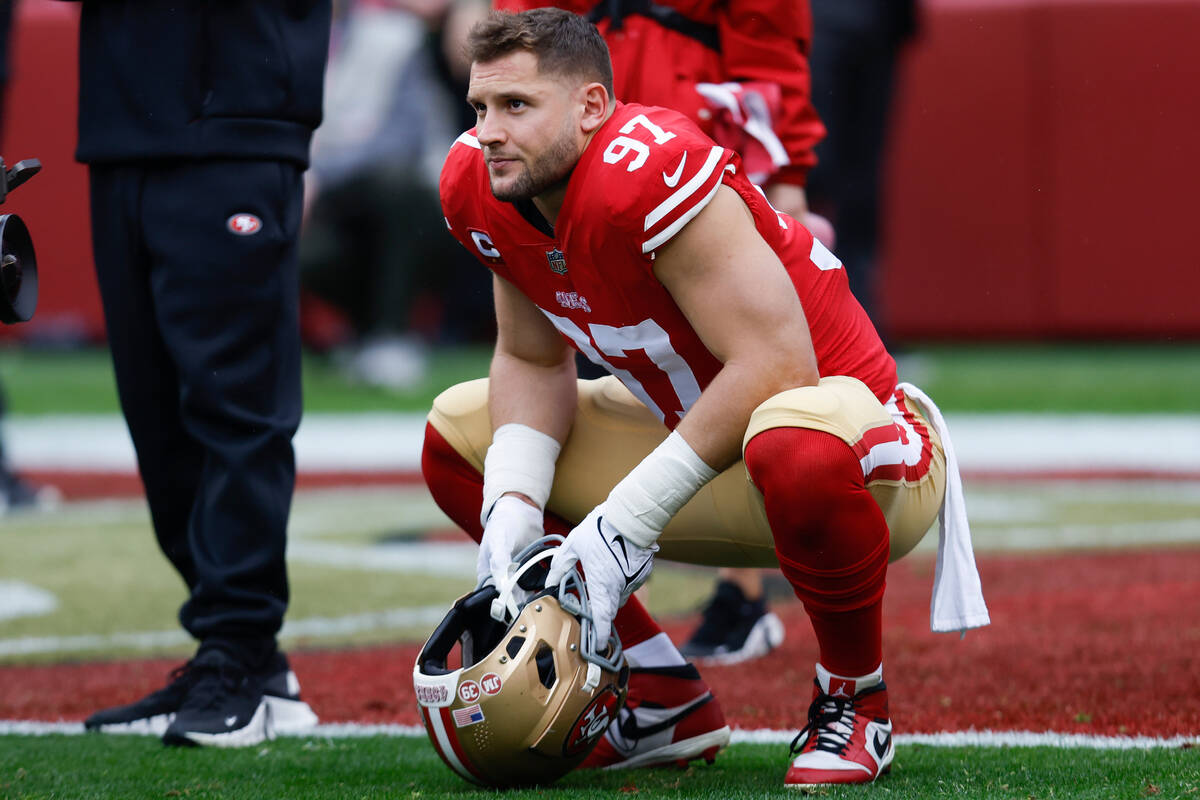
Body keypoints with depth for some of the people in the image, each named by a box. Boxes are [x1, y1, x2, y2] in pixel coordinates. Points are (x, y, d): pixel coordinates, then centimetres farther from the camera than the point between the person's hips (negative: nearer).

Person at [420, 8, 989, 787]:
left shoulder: (651, 171, -29)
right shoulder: (482, 190, -5)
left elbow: (774, 367, -31)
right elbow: (532, 361, 7)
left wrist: (628, 521, -28)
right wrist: (512, 508, -12)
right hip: (704, 441, 8)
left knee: (796, 446, -43)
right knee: (456, 438, 5)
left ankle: (854, 696, -12)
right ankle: (665, 700, 10)